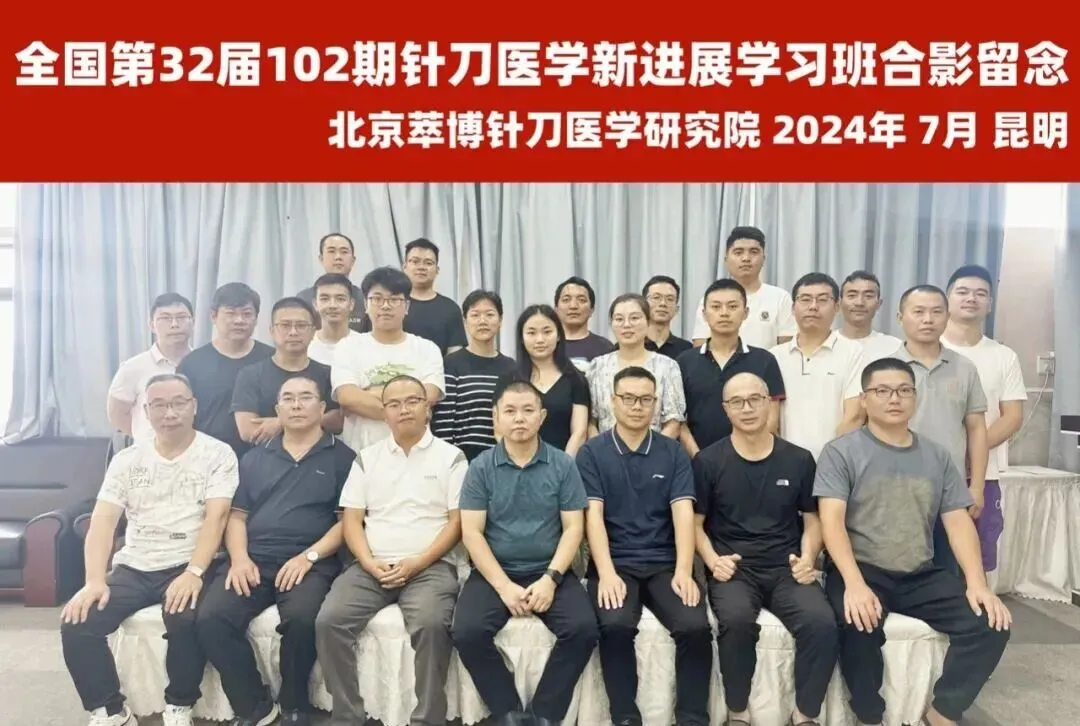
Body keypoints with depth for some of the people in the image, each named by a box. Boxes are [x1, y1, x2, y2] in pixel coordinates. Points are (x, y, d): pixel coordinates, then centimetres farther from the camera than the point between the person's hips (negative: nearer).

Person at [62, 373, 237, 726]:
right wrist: (95, 581, -14)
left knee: (186, 618, -33)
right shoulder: (127, 459, 9)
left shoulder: (218, 454, -2)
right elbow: (102, 521, 1)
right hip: (132, 568, 4)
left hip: (186, 566, -4)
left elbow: (216, 517, -12)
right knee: (75, 623, -19)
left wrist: (193, 572, -26)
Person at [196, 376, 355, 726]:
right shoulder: (254, 458, 20)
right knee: (211, 620, -21)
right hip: (252, 559, 4)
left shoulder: (341, 457, 7)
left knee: (301, 618, -32)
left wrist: (309, 557, -12)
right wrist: (239, 557, -3)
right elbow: (237, 515, 16)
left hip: (310, 562, -4)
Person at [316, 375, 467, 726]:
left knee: (431, 623, -31)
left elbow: (458, 521, -1)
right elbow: (351, 519, 9)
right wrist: (370, 562, -8)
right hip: (372, 566, 3)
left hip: (431, 566, -3)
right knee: (330, 620, -20)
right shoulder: (367, 458, 14)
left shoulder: (450, 456, 5)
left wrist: (418, 562, -12)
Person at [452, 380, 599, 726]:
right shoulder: (481, 468, 0)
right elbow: (472, 533, -4)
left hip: (549, 571, 0)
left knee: (583, 629, -23)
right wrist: (504, 585, -15)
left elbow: (573, 528, 0)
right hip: (494, 572, 0)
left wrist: (551, 578, -14)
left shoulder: (563, 465, 1)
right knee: (467, 633, -24)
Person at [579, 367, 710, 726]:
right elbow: (593, 516, -6)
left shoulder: (673, 452, 7)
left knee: (696, 627, -22)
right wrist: (607, 573, -19)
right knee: (615, 626, -29)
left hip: (665, 563, 2)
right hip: (615, 562, -2)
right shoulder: (592, 453, 3)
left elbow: (683, 514, -1)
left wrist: (684, 571, -16)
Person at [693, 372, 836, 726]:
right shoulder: (708, 461, 2)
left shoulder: (799, 459, 8)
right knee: (737, 620, -33)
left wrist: (808, 558, -3)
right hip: (734, 569, -2)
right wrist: (713, 561, -10)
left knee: (822, 622, -28)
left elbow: (812, 519, 15)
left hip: (786, 569, 2)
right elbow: (695, 522, 7)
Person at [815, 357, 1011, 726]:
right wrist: (854, 583, -26)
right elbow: (832, 521, -12)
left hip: (922, 576, 5)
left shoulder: (938, 456, 12)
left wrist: (977, 582, -9)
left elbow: (959, 521, 7)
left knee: (991, 623, -15)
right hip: (861, 572, -4)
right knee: (861, 625, -33)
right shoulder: (841, 451, -3)